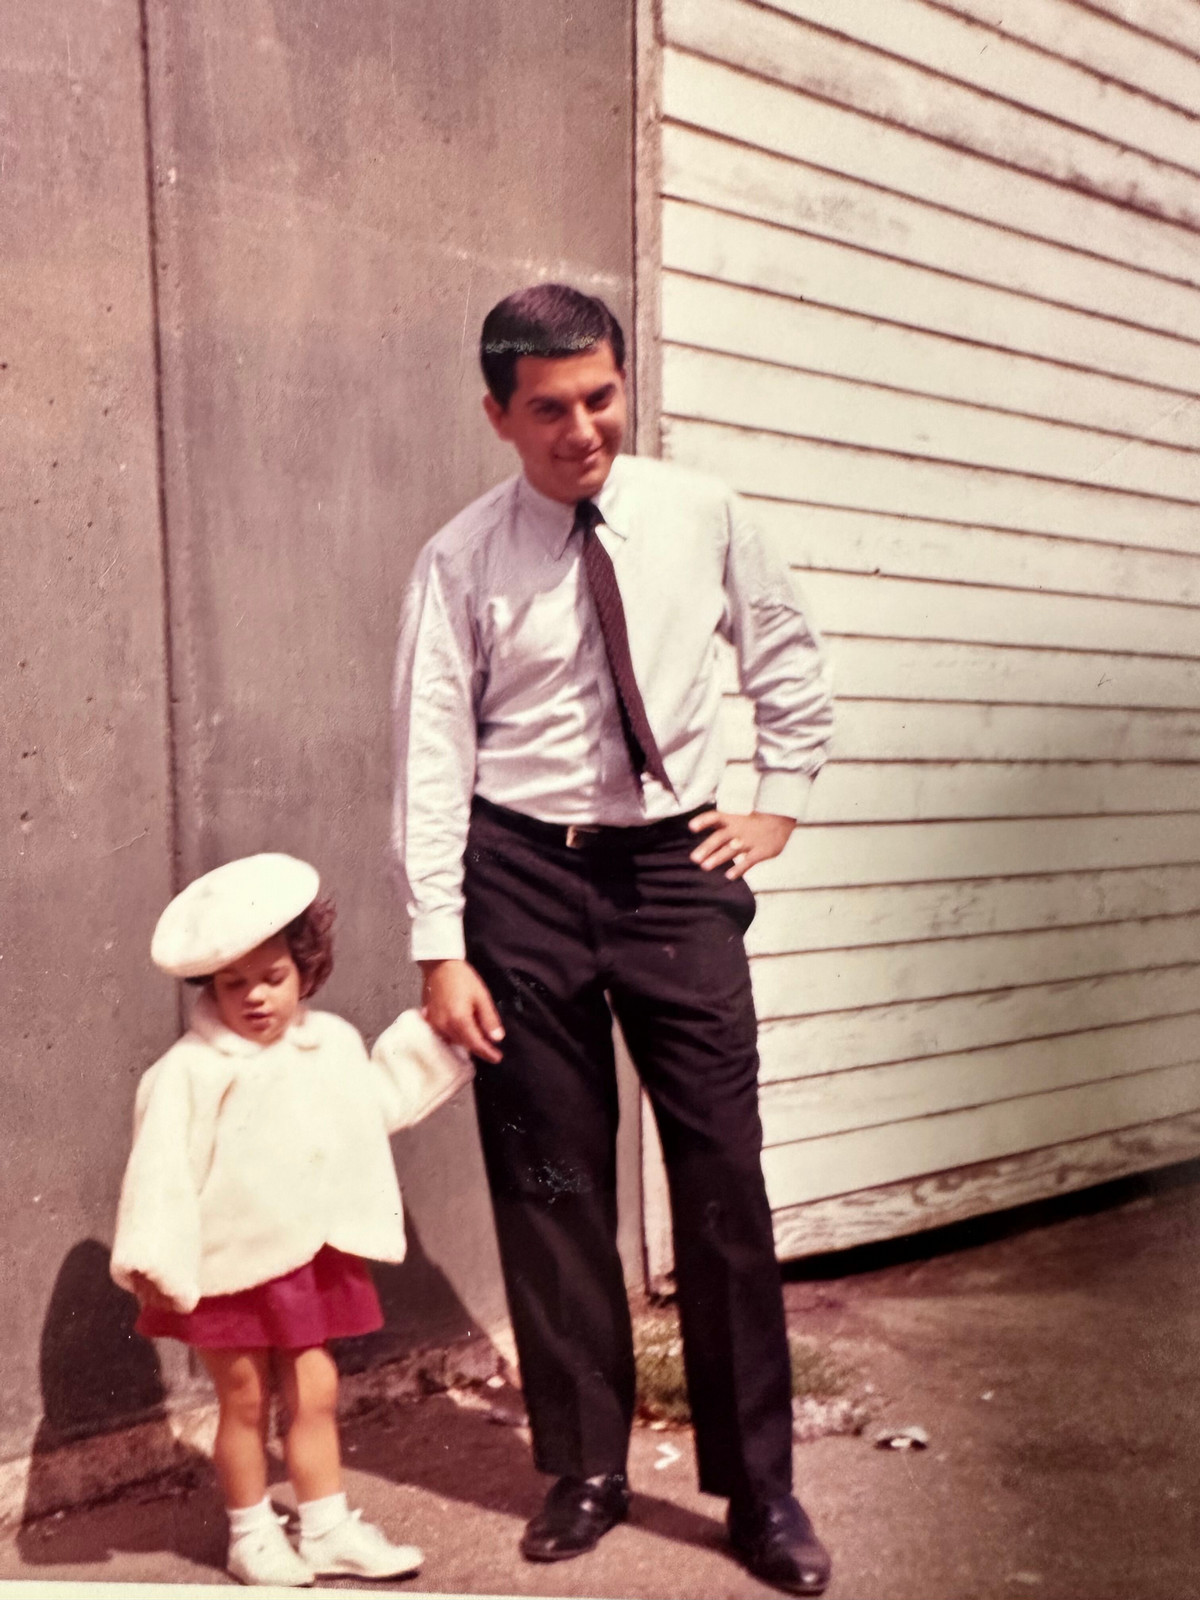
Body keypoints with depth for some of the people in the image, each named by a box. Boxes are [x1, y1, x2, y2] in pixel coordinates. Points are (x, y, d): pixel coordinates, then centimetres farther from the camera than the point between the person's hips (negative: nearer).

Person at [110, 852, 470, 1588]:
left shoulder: (332, 1045, 0)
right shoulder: (194, 1070, -18)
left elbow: (380, 1103, 16)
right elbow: (164, 1166, -18)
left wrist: (425, 1033, 13)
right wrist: (154, 1259, -21)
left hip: (312, 1256, 5)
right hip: (230, 1265, -5)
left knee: (316, 1393, 12)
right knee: (244, 1400, 9)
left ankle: (329, 1528, 26)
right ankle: (251, 1534, 27)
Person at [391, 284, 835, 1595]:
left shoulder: (702, 516, 1)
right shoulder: (460, 563, -5)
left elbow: (788, 663, 16)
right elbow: (431, 759, -6)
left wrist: (779, 804, 10)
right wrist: (442, 951, -9)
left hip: (676, 863, 1)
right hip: (523, 874, -1)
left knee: (724, 1176, 1)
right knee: (548, 1186, 7)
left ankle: (759, 1489, 18)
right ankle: (584, 1472, 25)